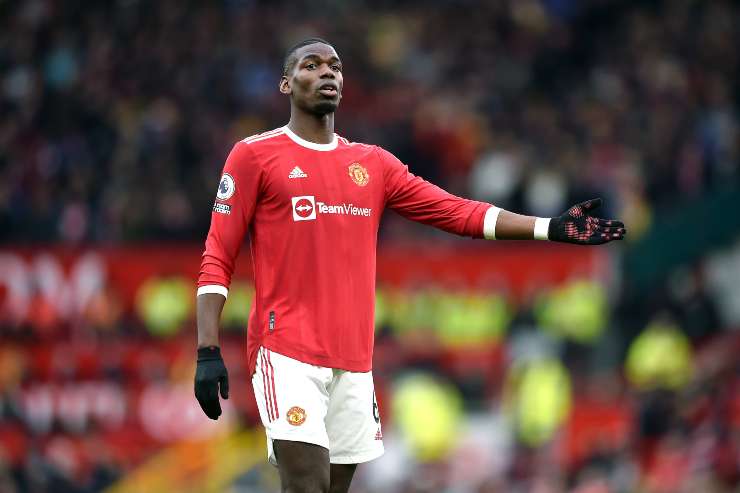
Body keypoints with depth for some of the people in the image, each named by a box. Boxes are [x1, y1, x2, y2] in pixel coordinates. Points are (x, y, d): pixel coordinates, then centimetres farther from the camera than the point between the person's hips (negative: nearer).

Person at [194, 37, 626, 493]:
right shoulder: (255, 155, 1)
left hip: (354, 359, 6)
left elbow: (458, 212, 11)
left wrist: (552, 228, 2)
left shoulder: (374, 164, 15)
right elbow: (218, 259, -2)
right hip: (288, 351, -6)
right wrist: (208, 351, -12)